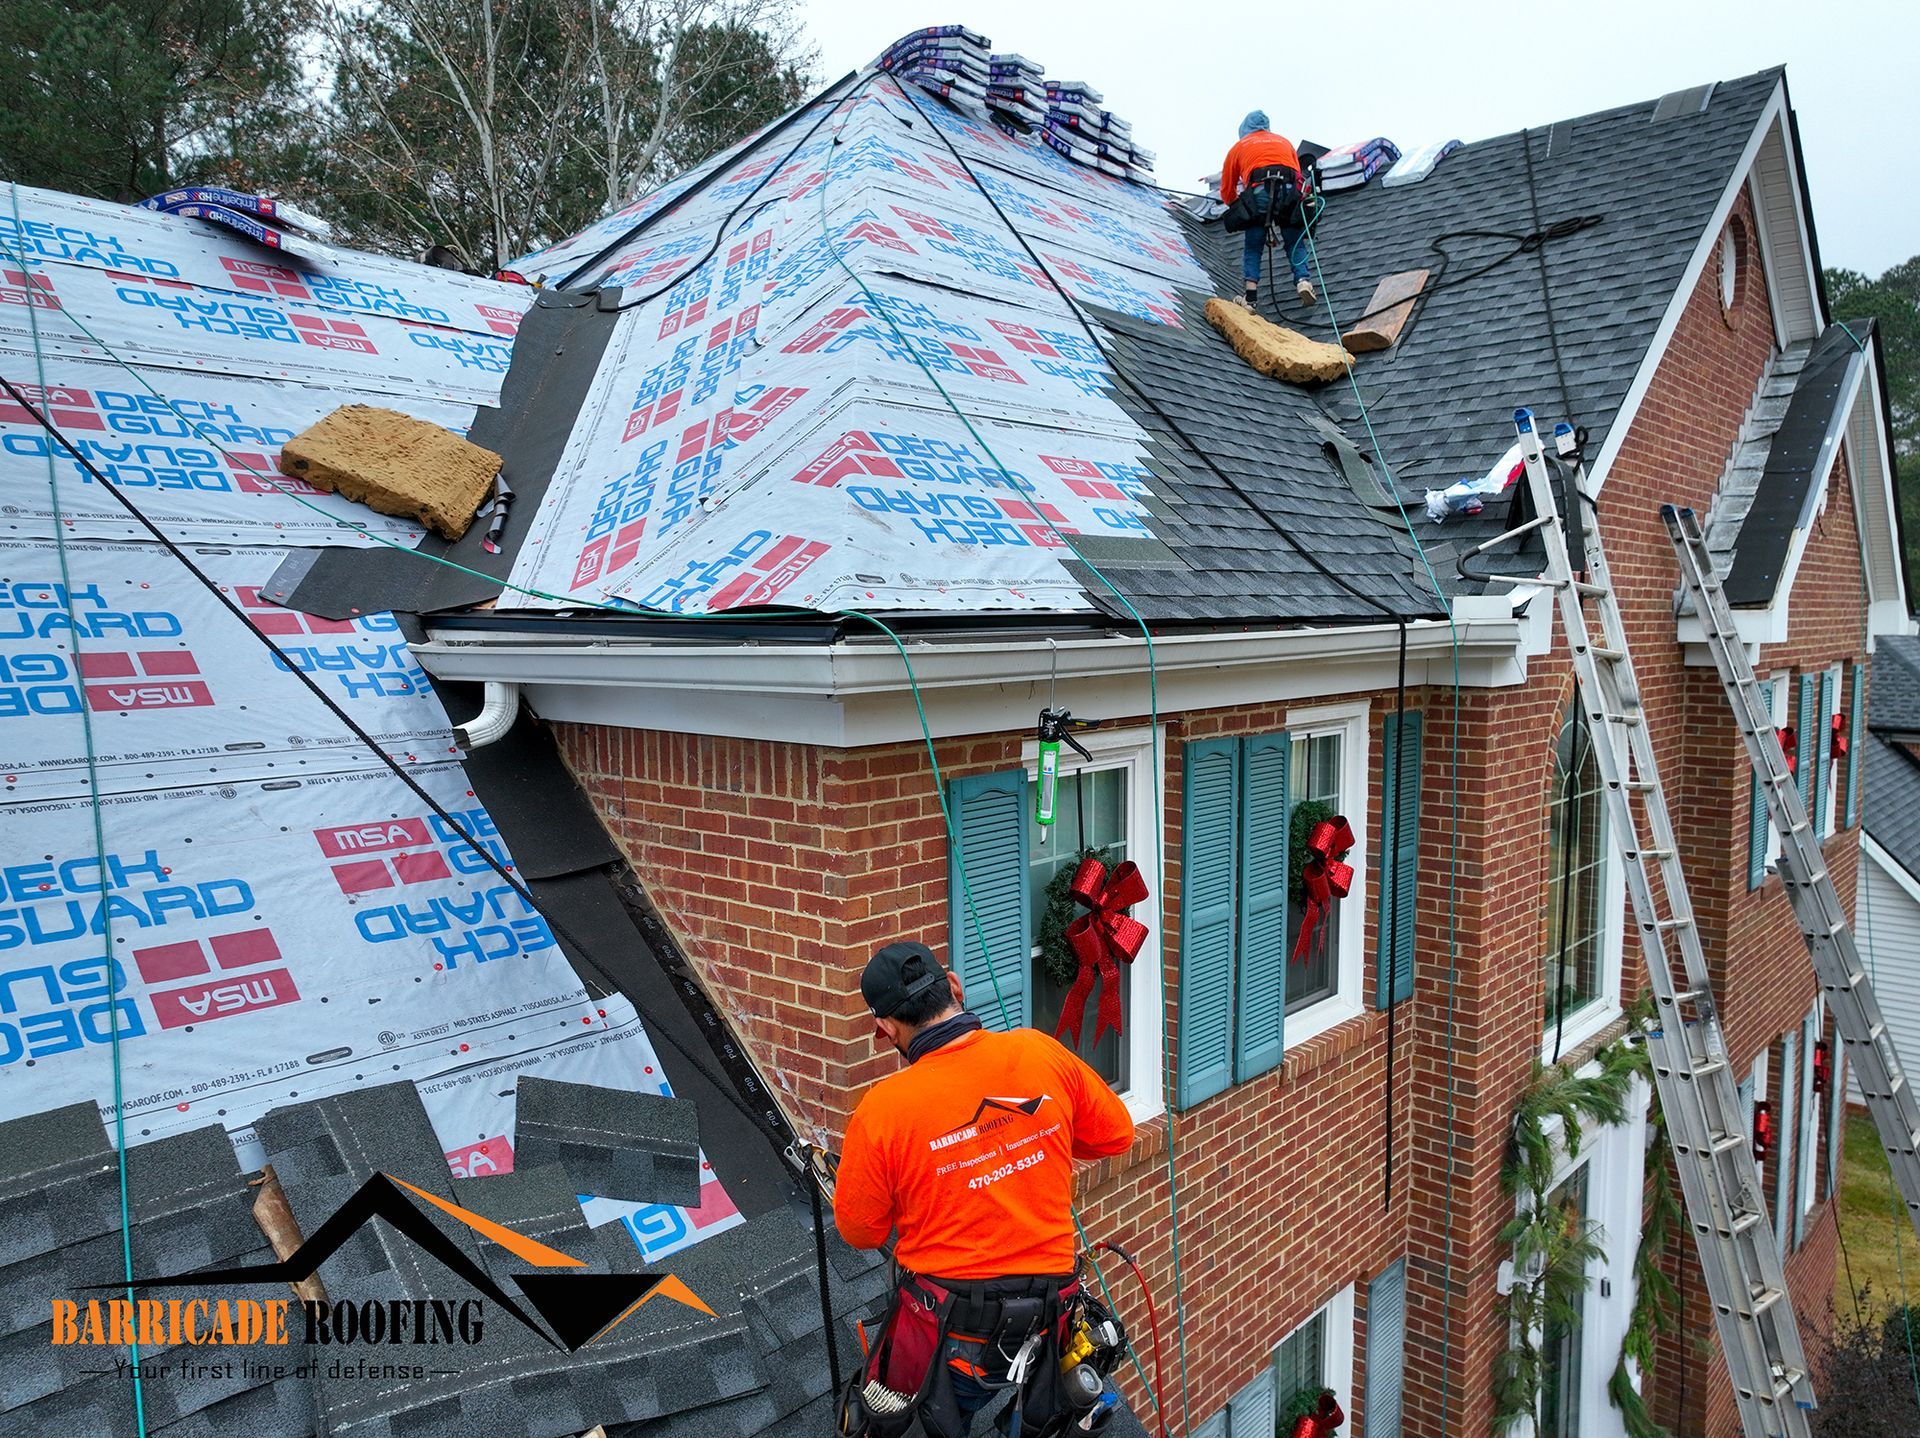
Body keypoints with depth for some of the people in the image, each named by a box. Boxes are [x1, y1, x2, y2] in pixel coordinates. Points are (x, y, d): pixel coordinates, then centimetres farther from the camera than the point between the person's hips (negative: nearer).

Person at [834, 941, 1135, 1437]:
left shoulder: (883, 1110, -18)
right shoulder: (1043, 1053, -10)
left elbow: (859, 1231, -3)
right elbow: (1115, 1134, 6)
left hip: (947, 1335, -3)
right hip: (1045, 1326, 3)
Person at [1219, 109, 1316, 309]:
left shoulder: (1239, 146, 27)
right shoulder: (1285, 142, 34)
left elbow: (1227, 191, 28)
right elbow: (1298, 174, 31)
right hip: (1290, 191, 2)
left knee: (1253, 248, 6)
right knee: (1295, 243, 11)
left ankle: (1250, 296, -8)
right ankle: (1303, 280, -12)